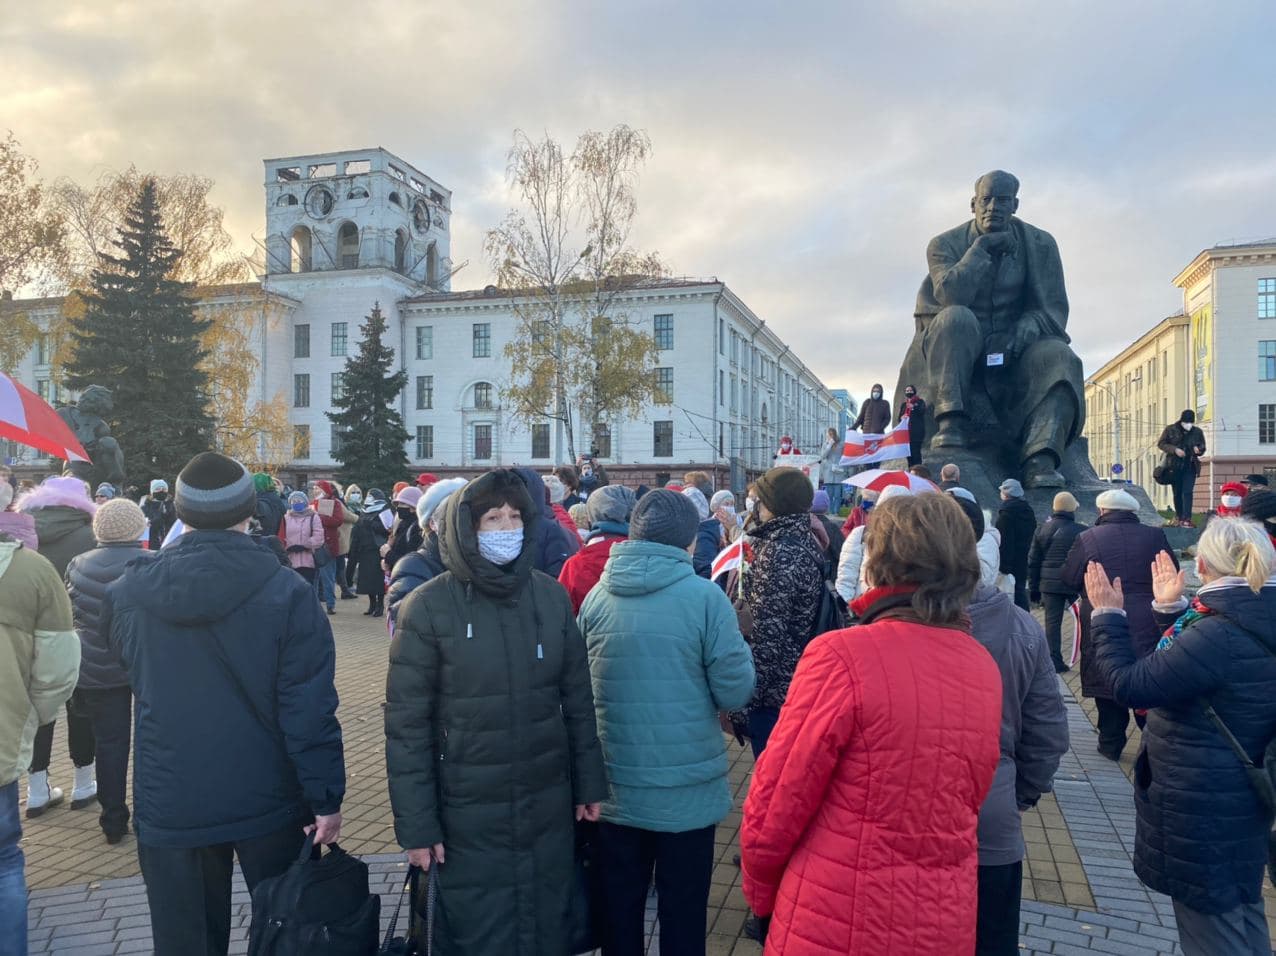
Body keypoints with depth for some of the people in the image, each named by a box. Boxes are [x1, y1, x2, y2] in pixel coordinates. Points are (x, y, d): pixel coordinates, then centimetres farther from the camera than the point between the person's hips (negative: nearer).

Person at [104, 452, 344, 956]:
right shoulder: (286, 593, -16)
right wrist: (326, 798, -9)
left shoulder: (126, 593, -7)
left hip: (169, 804, 2)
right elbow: (309, 708, -17)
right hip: (267, 801, -2)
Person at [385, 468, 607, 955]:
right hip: (468, 816, -3)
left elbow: (577, 700, 7)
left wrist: (589, 785, 8)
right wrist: (416, 824, -10)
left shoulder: (552, 596, 0)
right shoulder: (430, 607, -11)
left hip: (548, 808, 3)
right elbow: (407, 724, -9)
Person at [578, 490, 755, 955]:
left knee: (619, 907, 18)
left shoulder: (597, 596, -2)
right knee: (683, 911, 13)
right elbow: (735, 692, -12)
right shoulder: (704, 597, -15)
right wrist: (740, 648, 7)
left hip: (614, 785, 3)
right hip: (687, 788, -3)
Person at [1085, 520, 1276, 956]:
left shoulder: (1221, 635, -29)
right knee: (1240, 915, 25)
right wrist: (1172, 609, 16)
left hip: (1201, 805, -9)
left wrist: (1108, 615, -16)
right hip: (1237, 796, 9)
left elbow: (1131, 685, -26)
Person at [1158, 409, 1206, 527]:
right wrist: (1174, 449, -15)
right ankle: (1179, 516, 24)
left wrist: (1199, 450, -11)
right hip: (1174, 466, 0)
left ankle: (1186, 519, -14)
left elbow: (1203, 448, 15)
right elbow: (1161, 443, 0)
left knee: (1188, 492, -11)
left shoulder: (1198, 432, 5)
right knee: (1177, 493, 8)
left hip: (1190, 467, 0)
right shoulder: (1170, 429, -1)